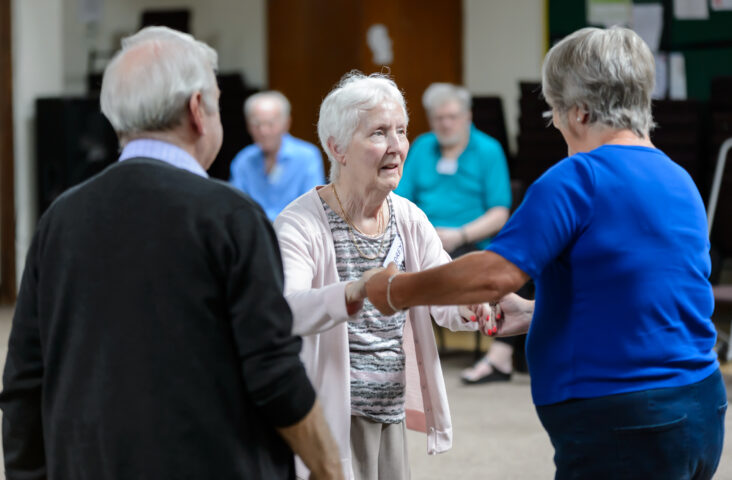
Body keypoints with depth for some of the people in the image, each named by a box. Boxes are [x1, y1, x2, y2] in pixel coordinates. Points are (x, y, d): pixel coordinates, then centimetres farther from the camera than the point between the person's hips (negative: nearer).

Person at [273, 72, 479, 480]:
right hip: (331, 423, -6)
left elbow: (447, 301, 2)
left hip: (391, 417, 6)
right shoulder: (301, 225, -15)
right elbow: (284, 312, -32)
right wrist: (355, 292, -51)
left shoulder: (408, 218, 6)